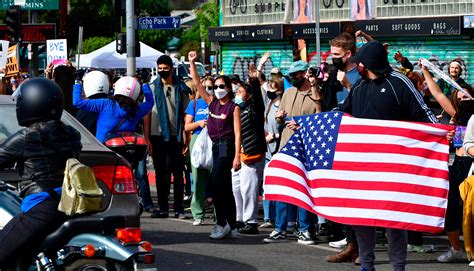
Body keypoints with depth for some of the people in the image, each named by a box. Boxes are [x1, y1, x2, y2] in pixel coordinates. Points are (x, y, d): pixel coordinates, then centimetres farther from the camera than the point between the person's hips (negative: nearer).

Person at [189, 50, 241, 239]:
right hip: (216, 146, 7)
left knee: (213, 185, -16)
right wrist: (191, 63, 2)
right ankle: (232, 227, 12)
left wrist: (237, 156, -16)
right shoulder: (212, 102, 11)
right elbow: (197, 83, 9)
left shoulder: (233, 107, -5)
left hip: (227, 147, -7)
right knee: (225, 188, 8)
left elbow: (237, 133, -10)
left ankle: (222, 223, -11)